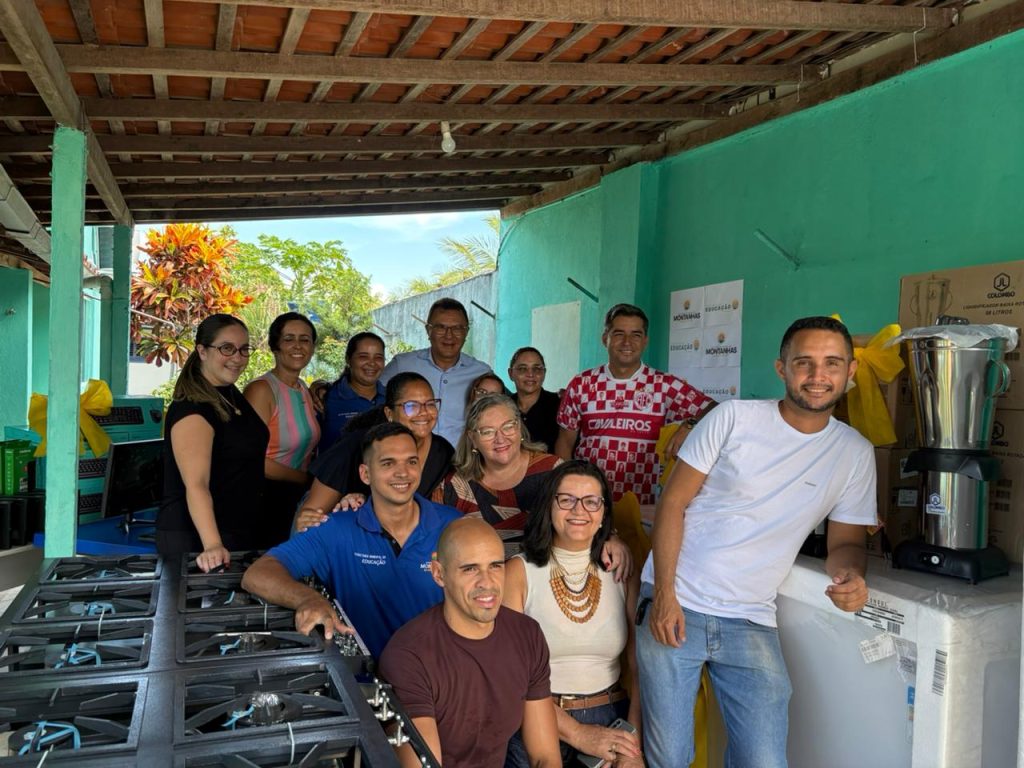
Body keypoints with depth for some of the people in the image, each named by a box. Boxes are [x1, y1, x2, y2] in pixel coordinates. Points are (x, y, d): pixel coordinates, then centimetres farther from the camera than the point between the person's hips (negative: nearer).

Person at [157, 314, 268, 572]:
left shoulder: (232, 395, 8)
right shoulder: (191, 410, -20)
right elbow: (196, 485, -31)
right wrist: (212, 546, -43)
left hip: (240, 531, 9)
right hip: (195, 539, -9)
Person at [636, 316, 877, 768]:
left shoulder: (855, 454, 4)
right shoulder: (734, 418, -6)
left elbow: (846, 541, 10)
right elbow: (672, 502, -5)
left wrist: (850, 574, -15)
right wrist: (665, 593, -13)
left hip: (751, 624, 2)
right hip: (673, 608, -2)